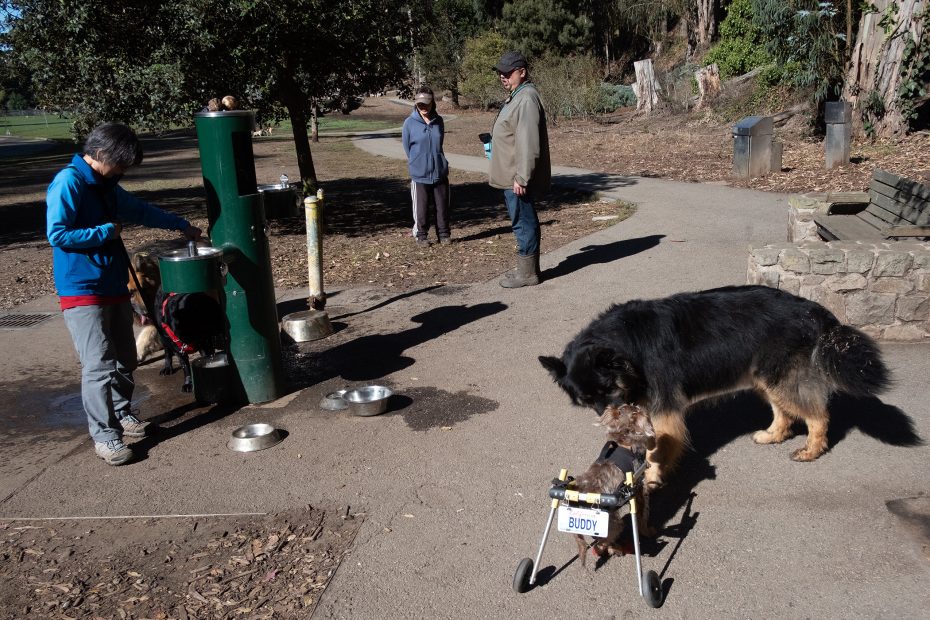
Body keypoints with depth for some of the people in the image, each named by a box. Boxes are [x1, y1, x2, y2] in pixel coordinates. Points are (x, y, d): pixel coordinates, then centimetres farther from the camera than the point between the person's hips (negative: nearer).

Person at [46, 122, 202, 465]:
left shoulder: (106, 186, 14)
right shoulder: (68, 182, -12)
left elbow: (141, 210, 28)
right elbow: (57, 234, -17)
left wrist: (183, 225, 31)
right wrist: (105, 232, -12)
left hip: (114, 286, 9)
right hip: (82, 290, -8)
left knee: (125, 357, 14)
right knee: (99, 363, -9)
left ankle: (122, 413, 31)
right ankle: (104, 434, 0)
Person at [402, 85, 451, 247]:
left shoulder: (438, 121, 4)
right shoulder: (410, 123, -6)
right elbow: (407, 148, 2)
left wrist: (437, 162, 12)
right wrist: (417, 164, 5)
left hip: (440, 172, 3)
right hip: (419, 174, -3)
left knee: (442, 205, 8)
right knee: (421, 208, 4)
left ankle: (444, 234, 21)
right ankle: (421, 236, 17)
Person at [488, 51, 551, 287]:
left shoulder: (527, 99, -18)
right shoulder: (517, 97, 16)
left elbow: (528, 143, -24)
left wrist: (521, 177, -25)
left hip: (518, 179, -10)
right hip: (511, 176, 10)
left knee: (523, 222, -3)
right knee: (523, 222, 15)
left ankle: (527, 273, 5)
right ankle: (527, 268, 25)